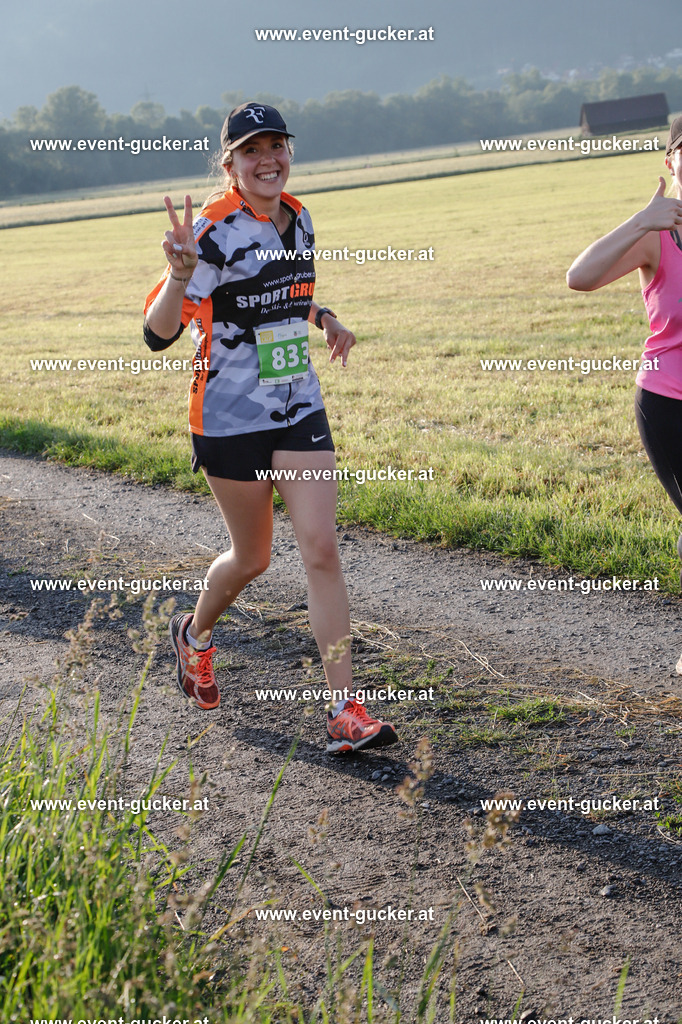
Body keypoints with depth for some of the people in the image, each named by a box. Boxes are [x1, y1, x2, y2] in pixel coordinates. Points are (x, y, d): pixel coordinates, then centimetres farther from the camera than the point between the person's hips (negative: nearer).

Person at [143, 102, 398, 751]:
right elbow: (157, 333, -21)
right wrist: (181, 271, -40)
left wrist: (323, 317, 6)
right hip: (230, 417, -5)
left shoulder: (297, 217, 5)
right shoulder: (214, 229, -15)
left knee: (321, 550, -5)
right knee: (252, 557, 9)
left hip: (299, 409, 5)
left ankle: (346, 711, -3)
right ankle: (194, 634, 43)